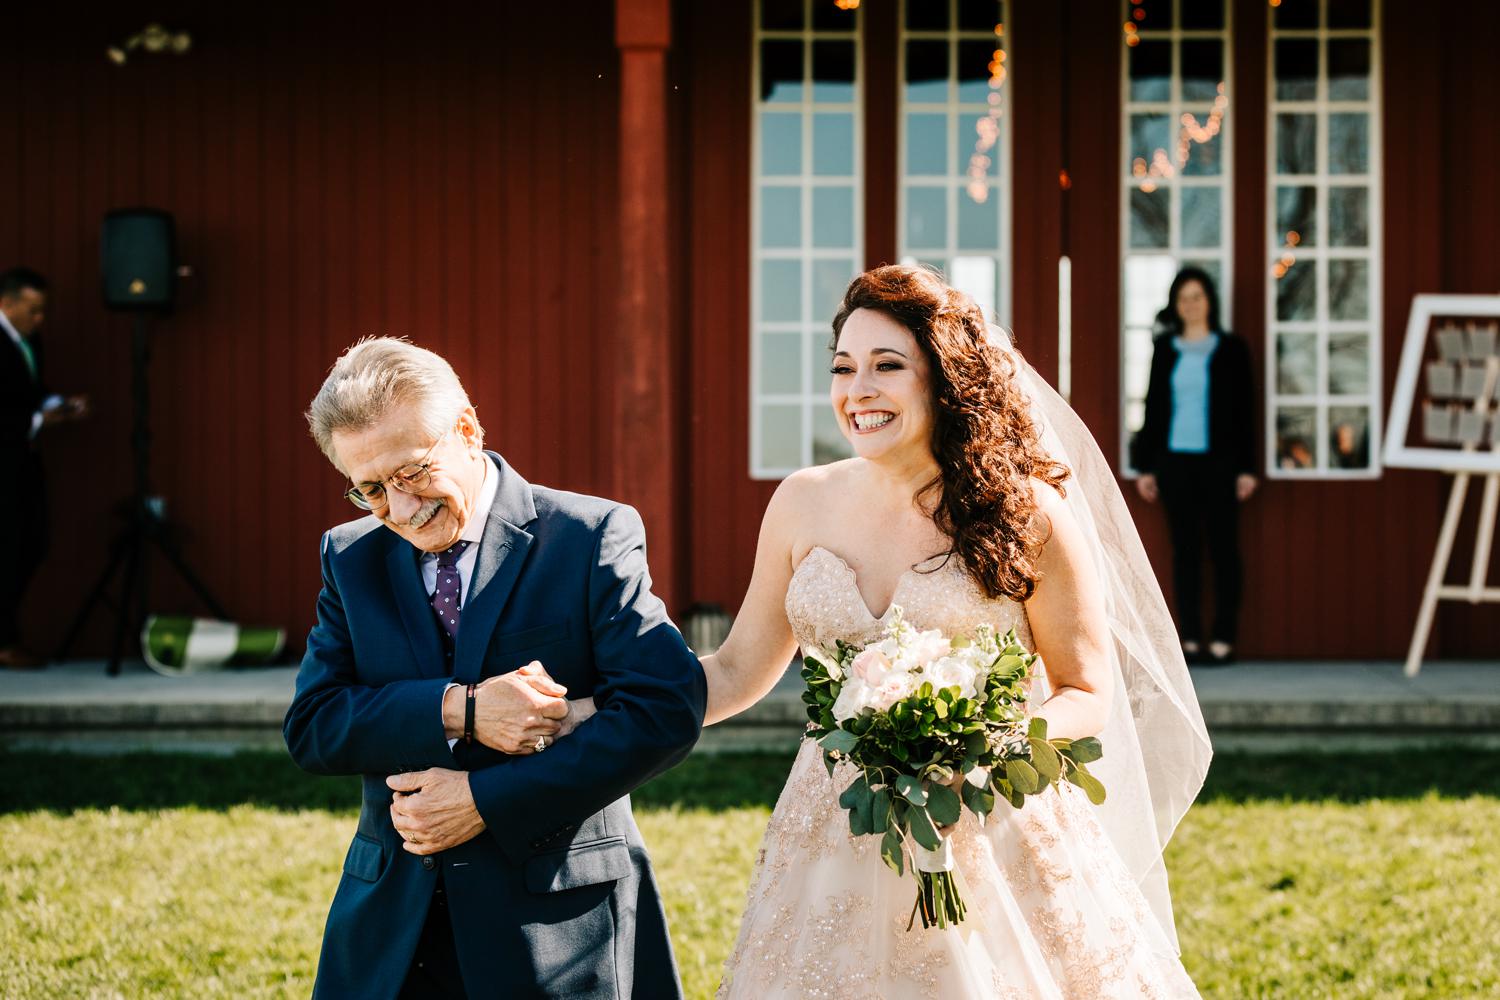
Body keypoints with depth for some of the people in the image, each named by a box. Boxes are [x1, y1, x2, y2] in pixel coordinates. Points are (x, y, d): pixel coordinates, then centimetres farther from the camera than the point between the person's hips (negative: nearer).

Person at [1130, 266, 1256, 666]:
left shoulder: (1230, 349, 3)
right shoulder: (1165, 349, 9)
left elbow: (1244, 410, 2)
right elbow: (1153, 406, 11)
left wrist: (1246, 467, -3)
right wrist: (1145, 466, 7)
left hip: (1218, 462, -2)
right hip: (1175, 460, 2)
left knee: (1223, 547, -1)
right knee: (1184, 548, 4)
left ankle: (1224, 637, 2)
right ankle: (1190, 638, 6)